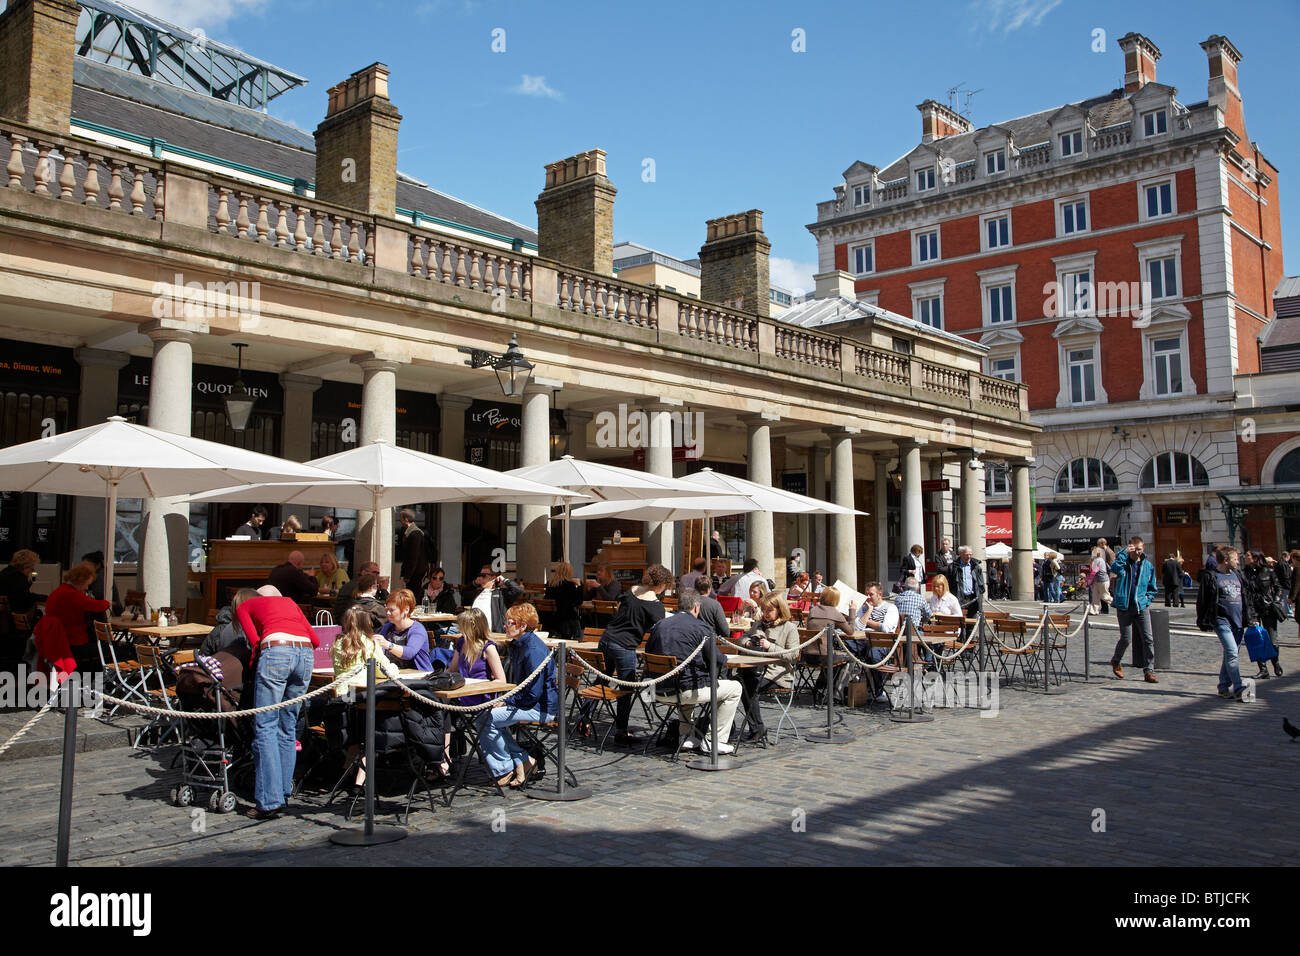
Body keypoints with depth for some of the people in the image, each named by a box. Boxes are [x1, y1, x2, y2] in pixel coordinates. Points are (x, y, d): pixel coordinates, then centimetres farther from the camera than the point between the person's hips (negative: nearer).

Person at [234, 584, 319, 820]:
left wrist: (254, 665, 24)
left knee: (265, 726, -2)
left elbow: (255, 641, 9)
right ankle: (283, 793, 15)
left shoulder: (245, 606, 25)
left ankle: (269, 801, -7)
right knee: (288, 726, 13)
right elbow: (315, 640, 26)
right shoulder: (289, 602, 35)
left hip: (276, 650, -4)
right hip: (305, 652, 4)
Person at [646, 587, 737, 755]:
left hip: (661, 692, 6)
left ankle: (686, 738, 31)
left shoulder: (659, 625, 7)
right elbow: (717, 661, -7)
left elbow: (648, 653, 16)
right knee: (735, 688, 13)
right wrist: (724, 658, 17)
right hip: (687, 690, -6)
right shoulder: (699, 628, -7)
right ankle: (714, 741, 11)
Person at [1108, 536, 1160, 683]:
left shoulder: (1148, 566, 10)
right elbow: (1115, 569, -24)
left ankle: (1149, 671, 1)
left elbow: (1152, 588, 20)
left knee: (1148, 639, -5)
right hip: (1124, 606, -3)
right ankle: (1115, 661, 26)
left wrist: (1147, 600, 5)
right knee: (1126, 638, -2)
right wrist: (1124, 553, -24)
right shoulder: (1123, 562, 1)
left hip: (1142, 607, 3)